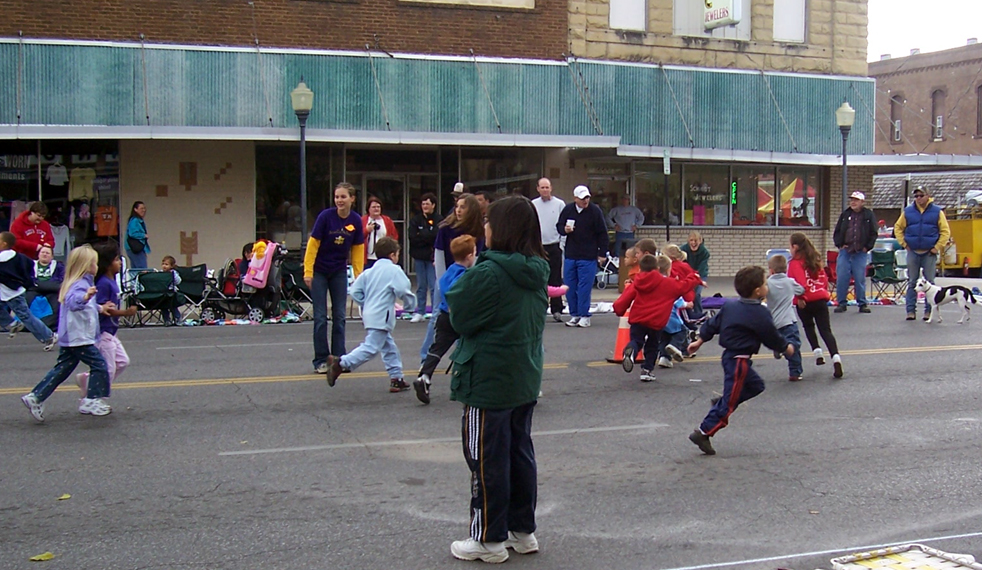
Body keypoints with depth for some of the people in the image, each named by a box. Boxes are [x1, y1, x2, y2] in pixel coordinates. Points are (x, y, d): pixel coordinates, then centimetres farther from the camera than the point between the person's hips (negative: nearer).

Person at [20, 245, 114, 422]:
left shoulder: (78, 283, 15)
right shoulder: (80, 285, -18)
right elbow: (73, 301, -40)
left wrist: (100, 308, 36)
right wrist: (86, 296, -58)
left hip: (69, 339, 10)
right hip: (79, 338, -10)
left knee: (62, 369, 14)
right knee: (99, 366, -3)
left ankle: (35, 397, 14)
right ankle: (91, 402, 1)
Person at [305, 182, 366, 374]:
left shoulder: (356, 221, -7)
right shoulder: (325, 216, -16)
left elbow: (358, 250, 1)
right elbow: (313, 244, -13)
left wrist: (359, 276, -1)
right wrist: (308, 272, -15)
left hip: (339, 273, 3)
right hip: (319, 272, -3)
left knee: (339, 317, 6)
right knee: (320, 317, -1)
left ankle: (339, 358, 14)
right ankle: (321, 360, 6)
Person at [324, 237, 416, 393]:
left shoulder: (370, 271, 15)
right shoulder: (394, 270, -6)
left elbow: (355, 291, 12)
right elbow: (404, 290, -14)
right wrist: (410, 304, 4)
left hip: (369, 314, 9)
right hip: (381, 317, -9)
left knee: (389, 347, 17)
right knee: (371, 348, -13)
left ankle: (396, 378, 21)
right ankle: (340, 364, -20)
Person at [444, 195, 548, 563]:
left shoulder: (488, 273, -21)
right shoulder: (536, 272, 4)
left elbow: (460, 318, -13)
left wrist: (458, 288, 3)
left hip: (488, 383, -8)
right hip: (525, 380, 8)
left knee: (487, 460, 2)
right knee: (520, 453, 16)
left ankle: (489, 539, 11)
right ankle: (523, 530, 26)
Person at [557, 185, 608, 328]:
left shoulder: (595, 211, -7)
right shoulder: (568, 210, 2)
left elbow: (602, 233, -4)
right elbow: (559, 226, 14)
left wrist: (602, 253, -4)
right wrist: (564, 230, -10)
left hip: (588, 257, -4)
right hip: (570, 255, 4)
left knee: (584, 287, -4)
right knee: (570, 286, 7)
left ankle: (584, 316, 3)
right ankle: (574, 315, 17)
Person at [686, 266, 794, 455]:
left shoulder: (729, 305, 4)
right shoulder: (760, 314, -17)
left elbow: (712, 324, 10)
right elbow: (772, 338, -7)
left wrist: (699, 341, 19)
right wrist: (786, 347, 11)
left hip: (729, 355, 9)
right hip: (739, 360, -9)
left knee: (756, 385, 24)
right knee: (729, 403, -3)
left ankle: (721, 403, 17)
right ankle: (703, 433, -4)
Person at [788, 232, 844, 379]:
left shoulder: (795, 263, -9)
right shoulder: (816, 259, 12)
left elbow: (799, 283, -20)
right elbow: (824, 279, 15)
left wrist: (800, 298, -13)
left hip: (805, 301, -4)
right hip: (821, 299, 4)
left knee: (808, 326, 24)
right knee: (826, 330, 0)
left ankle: (817, 351, 14)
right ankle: (835, 356, -18)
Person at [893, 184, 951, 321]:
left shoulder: (937, 211, 1)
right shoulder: (908, 211, 5)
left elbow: (945, 231, 2)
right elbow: (898, 228, 12)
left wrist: (937, 247, -5)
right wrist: (903, 243, 3)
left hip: (929, 253, -1)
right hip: (912, 252, 1)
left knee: (929, 283, 2)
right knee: (912, 283, 3)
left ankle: (929, 310, 8)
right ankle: (911, 310, 6)